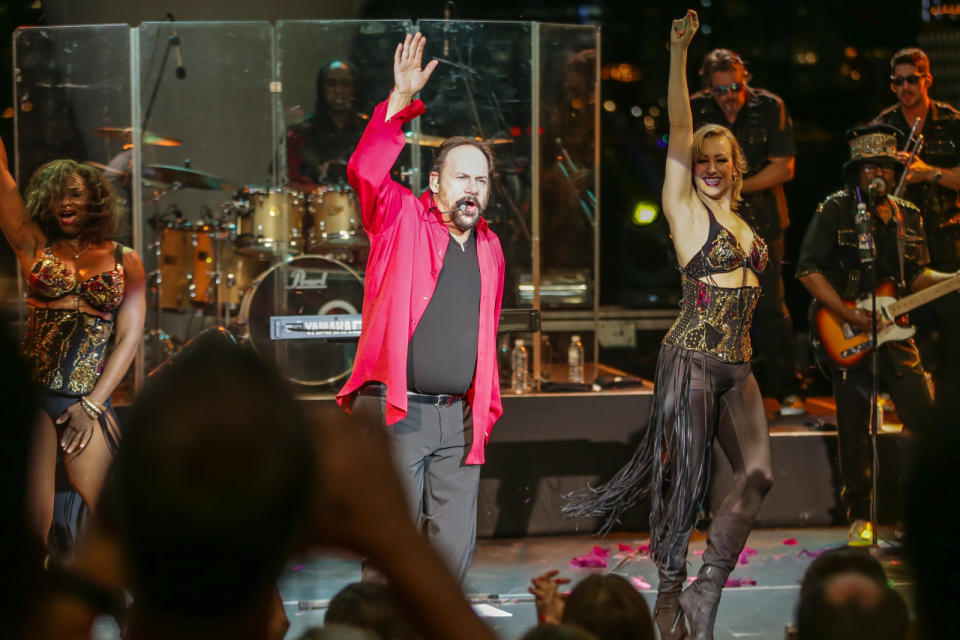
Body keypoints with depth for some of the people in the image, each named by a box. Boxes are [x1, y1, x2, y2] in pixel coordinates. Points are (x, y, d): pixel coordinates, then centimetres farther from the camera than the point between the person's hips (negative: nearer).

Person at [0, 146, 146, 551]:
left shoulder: (124, 261, 9)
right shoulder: (35, 246, 9)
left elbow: (130, 337, 2)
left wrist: (91, 404, -6)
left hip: (92, 402, 0)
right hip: (33, 396, 0)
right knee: (33, 524, -6)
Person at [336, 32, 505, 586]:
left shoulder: (489, 248, 17)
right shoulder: (402, 219, 1)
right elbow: (366, 171, -18)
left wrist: (486, 404, 17)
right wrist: (401, 100, -24)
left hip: (459, 417, 5)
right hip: (395, 410, -5)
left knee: (454, 544, 5)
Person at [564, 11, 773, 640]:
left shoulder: (742, 223, 17)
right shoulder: (685, 210, -1)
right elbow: (680, 131, -9)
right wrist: (679, 54, -15)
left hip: (738, 367, 6)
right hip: (693, 359, -6)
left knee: (759, 473, -5)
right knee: (685, 481, -3)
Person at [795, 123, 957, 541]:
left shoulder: (908, 217, 11)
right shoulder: (835, 210, -5)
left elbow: (915, 276, 17)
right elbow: (808, 269, -10)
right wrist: (848, 315, -17)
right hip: (847, 334, -4)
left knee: (925, 420, -4)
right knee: (855, 432, 1)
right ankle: (859, 515, 14)